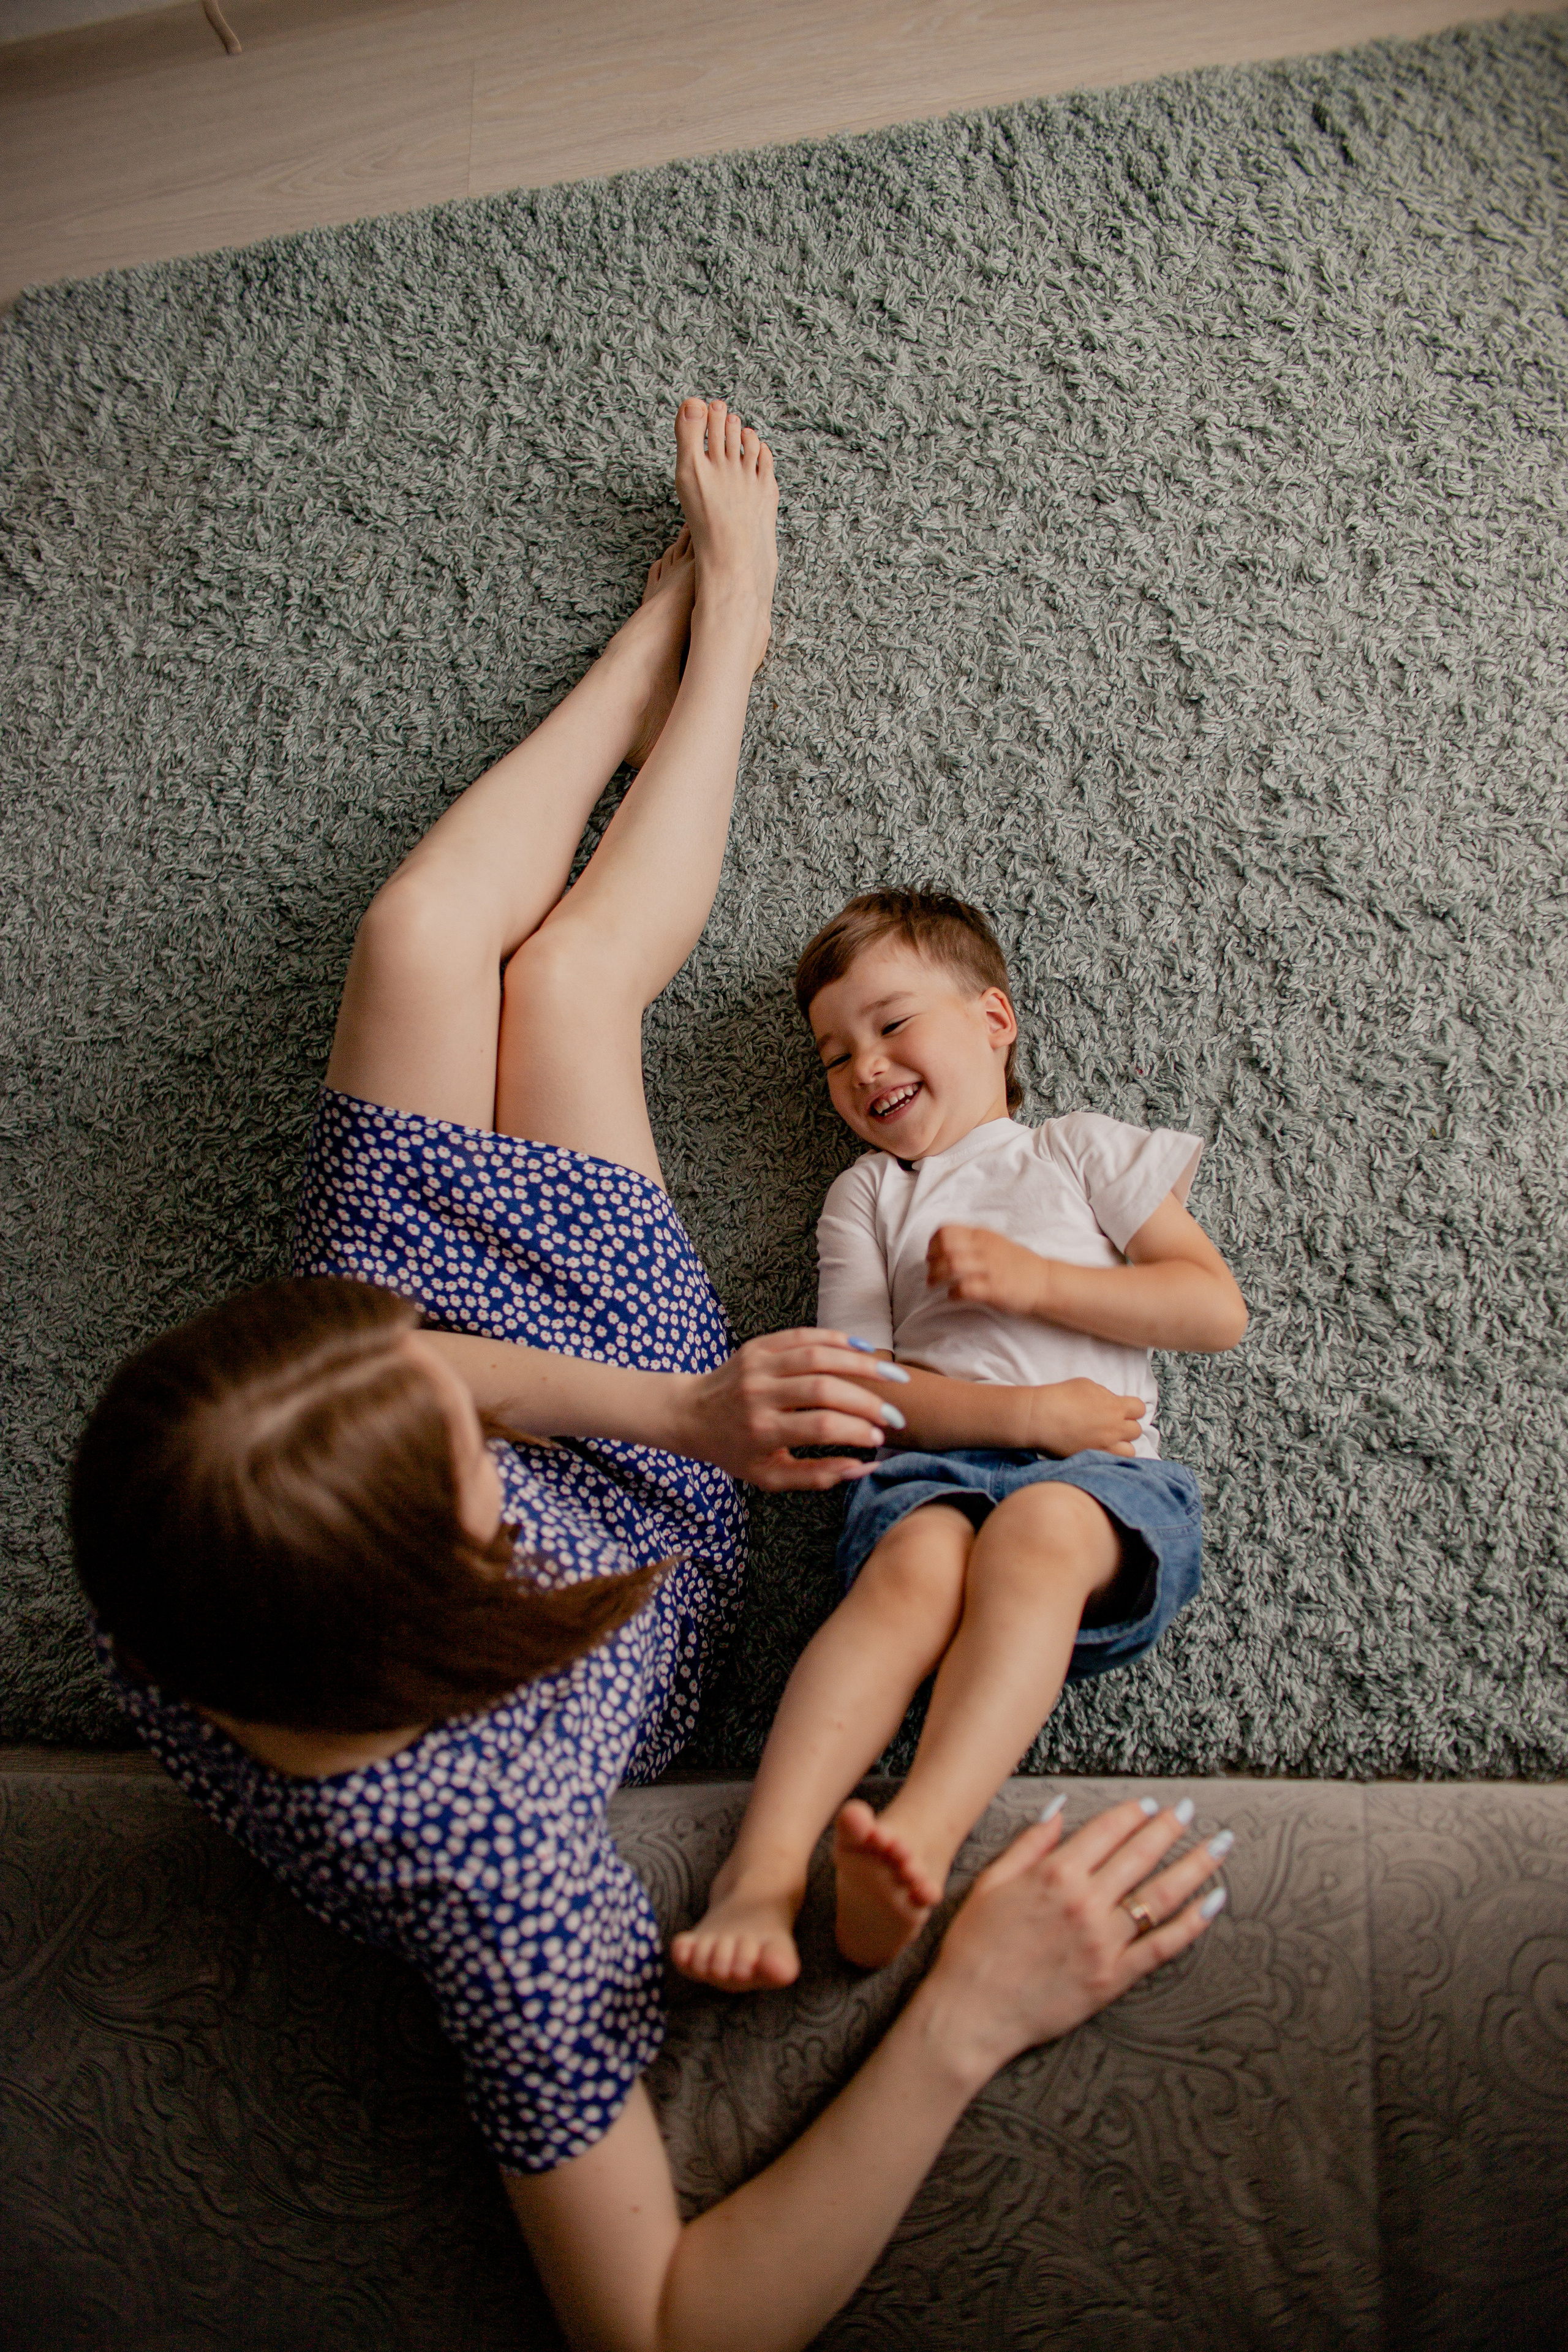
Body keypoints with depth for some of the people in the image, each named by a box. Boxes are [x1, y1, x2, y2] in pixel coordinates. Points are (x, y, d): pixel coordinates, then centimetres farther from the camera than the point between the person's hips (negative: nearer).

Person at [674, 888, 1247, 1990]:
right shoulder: (864, 1198, 26)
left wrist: (1033, 1279, 0)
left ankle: (921, 1840, -50)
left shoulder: (1083, 1150, 23)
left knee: (1039, 1530, -36)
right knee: (918, 1558, -34)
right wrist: (1021, 1412, -6)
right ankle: (765, 1869, -46)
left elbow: (1218, 1308, 11)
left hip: (1098, 1471, 0)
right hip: (933, 1460, 1)